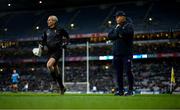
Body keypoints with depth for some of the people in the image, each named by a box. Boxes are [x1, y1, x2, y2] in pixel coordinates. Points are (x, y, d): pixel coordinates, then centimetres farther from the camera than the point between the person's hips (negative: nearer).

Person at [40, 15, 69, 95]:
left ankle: (56, 80, -7)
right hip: (50, 51, 6)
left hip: (57, 51, -6)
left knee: (49, 65, -27)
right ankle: (62, 87, 20)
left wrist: (64, 44, -3)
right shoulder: (47, 31, 10)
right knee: (55, 69, 8)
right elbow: (43, 40, 20)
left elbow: (67, 37, 9)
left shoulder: (59, 30, -3)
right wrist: (42, 46, 3)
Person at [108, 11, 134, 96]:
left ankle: (130, 90, -1)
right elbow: (109, 36, 7)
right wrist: (118, 35, -8)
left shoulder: (129, 25, 2)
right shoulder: (116, 27, 20)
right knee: (118, 72, 5)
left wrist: (118, 28, -6)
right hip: (116, 53, 6)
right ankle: (120, 90, 11)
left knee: (128, 71, -8)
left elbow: (126, 33, -18)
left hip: (126, 53, -6)